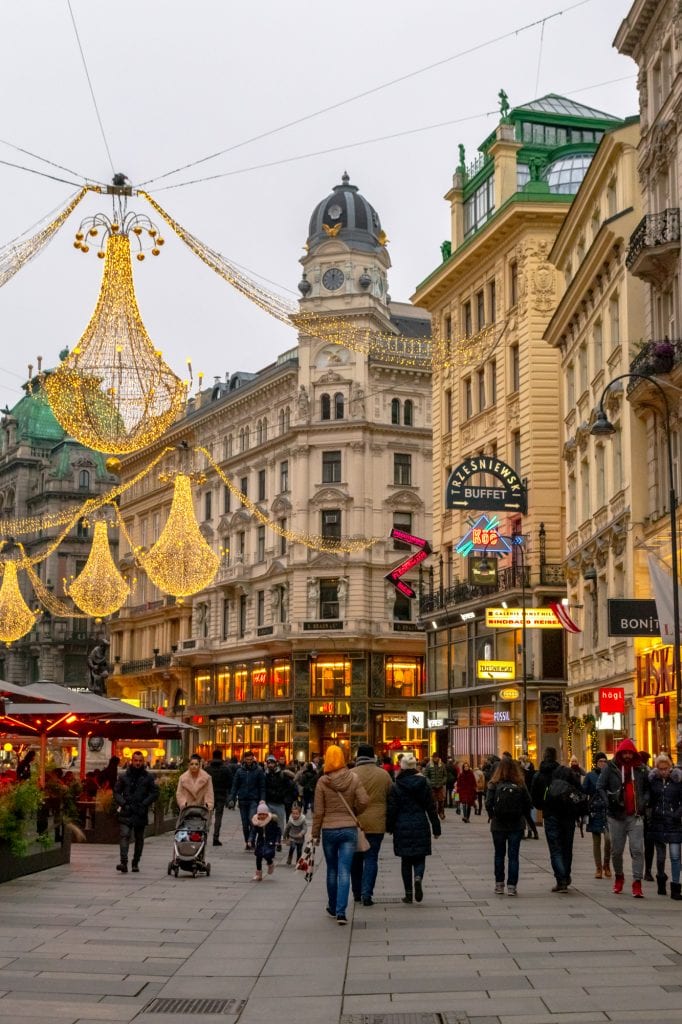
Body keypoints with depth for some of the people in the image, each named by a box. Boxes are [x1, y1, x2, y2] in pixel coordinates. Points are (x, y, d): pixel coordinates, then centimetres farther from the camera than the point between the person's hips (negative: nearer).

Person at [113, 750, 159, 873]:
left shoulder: (148, 777, 6)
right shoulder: (123, 776, 8)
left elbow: (155, 793, 5)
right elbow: (116, 792, 10)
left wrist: (144, 804, -8)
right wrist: (123, 803, -6)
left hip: (141, 813, 1)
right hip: (126, 812, -1)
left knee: (139, 839, 8)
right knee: (124, 835, -15)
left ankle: (135, 863, 19)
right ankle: (123, 862, -22)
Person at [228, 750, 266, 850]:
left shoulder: (258, 771, 0)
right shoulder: (239, 771, 6)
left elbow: (262, 787, -1)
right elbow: (234, 786, 7)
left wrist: (262, 800, -11)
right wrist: (231, 799, -2)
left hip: (254, 800, -3)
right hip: (243, 800, 3)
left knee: (252, 819, -19)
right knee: (245, 823, 7)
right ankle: (246, 841, 17)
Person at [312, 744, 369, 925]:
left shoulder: (322, 782, -7)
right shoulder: (353, 778, -4)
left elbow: (318, 812, -4)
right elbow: (364, 801, -10)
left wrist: (315, 834, 5)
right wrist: (354, 813, 10)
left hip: (329, 830, 0)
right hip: (349, 829, 0)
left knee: (332, 870, 16)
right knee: (344, 871, -1)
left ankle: (333, 908, 30)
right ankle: (341, 911, -10)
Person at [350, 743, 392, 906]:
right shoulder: (384, 775, -1)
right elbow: (390, 799, 7)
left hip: (355, 823, 0)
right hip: (376, 824, 0)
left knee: (356, 858, 15)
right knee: (371, 858, 4)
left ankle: (357, 893, 23)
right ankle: (366, 893, -7)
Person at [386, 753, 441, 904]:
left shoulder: (396, 787, -6)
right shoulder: (424, 785, 0)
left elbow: (391, 809, -5)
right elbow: (431, 808, 3)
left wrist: (389, 827, 7)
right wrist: (436, 828, 10)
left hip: (402, 828, -1)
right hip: (421, 827, 1)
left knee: (406, 860, 9)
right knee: (419, 857, 9)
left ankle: (408, 894, 10)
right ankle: (418, 878, -22)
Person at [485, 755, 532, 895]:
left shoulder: (494, 785, -10)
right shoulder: (520, 785, -6)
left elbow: (488, 804, -13)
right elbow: (528, 803, -3)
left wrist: (492, 816, 4)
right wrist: (524, 817, 10)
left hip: (498, 826, 0)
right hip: (517, 825, 0)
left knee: (499, 855, 15)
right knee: (513, 856, 6)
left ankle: (499, 884, 18)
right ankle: (512, 886, 3)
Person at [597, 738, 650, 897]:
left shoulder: (641, 768, 6)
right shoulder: (611, 767, -1)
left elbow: (647, 788, 18)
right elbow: (600, 787, -1)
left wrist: (644, 802, 2)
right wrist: (609, 802, -13)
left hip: (635, 816, 0)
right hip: (617, 816, 0)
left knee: (637, 850, -9)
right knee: (616, 850, 9)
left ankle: (637, 883, -8)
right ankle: (619, 877, 31)